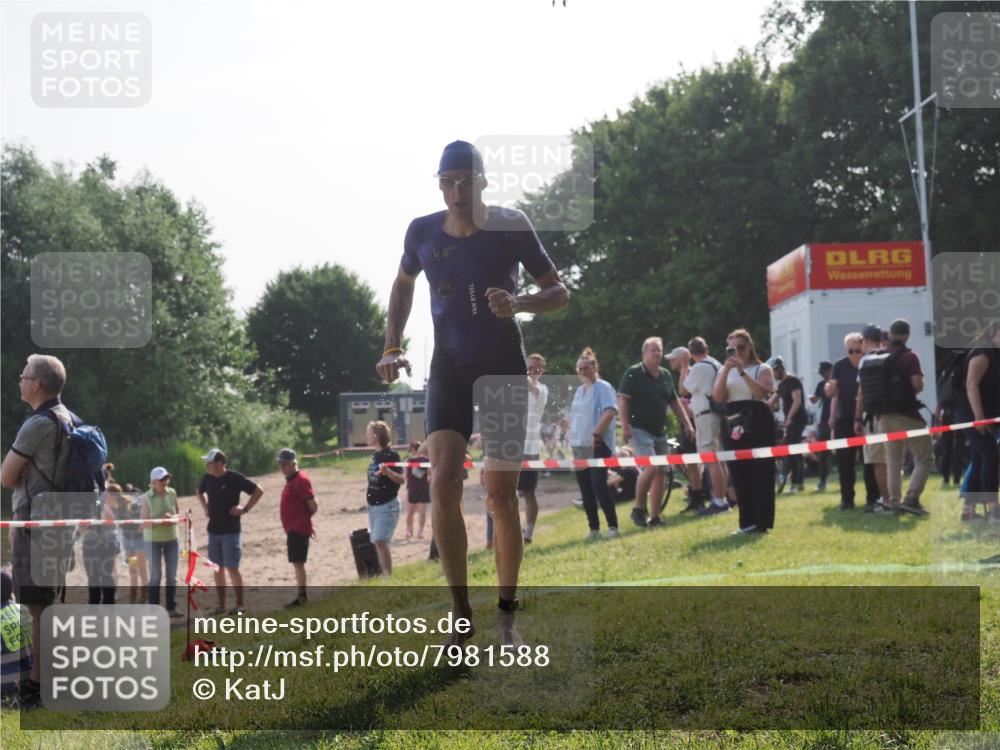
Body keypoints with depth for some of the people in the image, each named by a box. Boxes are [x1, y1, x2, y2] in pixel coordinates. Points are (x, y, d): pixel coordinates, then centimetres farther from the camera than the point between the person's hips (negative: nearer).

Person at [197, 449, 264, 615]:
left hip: (231, 531, -6)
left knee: (232, 568, -8)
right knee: (218, 569, 9)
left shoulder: (234, 478, -13)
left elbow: (258, 491, -8)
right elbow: (200, 492, 28)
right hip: (213, 530, 6)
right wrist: (205, 508, 13)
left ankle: (239, 605, 1)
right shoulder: (207, 478, 5)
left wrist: (245, 509, -11)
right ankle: (221, 605, 16)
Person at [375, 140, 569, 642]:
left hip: (504, 369, -1)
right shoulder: (423, 232, -3)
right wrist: (392, 347, 7)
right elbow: (403, 284, 18)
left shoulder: (511, 228, -10)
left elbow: (559, 293, -3)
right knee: (443, 483, -14)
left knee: (501, 493, -1)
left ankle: (507, 612, 13)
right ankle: (461, 613, -4)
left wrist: (519, 304, -23)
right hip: (449, 370, 2)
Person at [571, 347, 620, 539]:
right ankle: (593, 528, 13)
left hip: (597, 445, -8)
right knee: (585, 489, 7)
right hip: (579, 446, 8)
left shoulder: (603, 387, -7)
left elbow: (610, 411, -20)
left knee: (598, 485, -15)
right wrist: (571, 436, 12)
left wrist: (596, 433, -23)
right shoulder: (579, 390, 17)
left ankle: (612, 526, -10)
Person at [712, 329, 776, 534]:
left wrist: (742, 371, -19)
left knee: (760, 473, -6)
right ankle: (747, 522, 9)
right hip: (733, 427, 4)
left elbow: (762, 392, -15)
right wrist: (726, 370, -11)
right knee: (739, 475, 3)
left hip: (758, 425, -4)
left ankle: (761, 522, -4)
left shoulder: (762, 369, 4)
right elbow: (718, 397, -2)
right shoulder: (725, 371, 15)